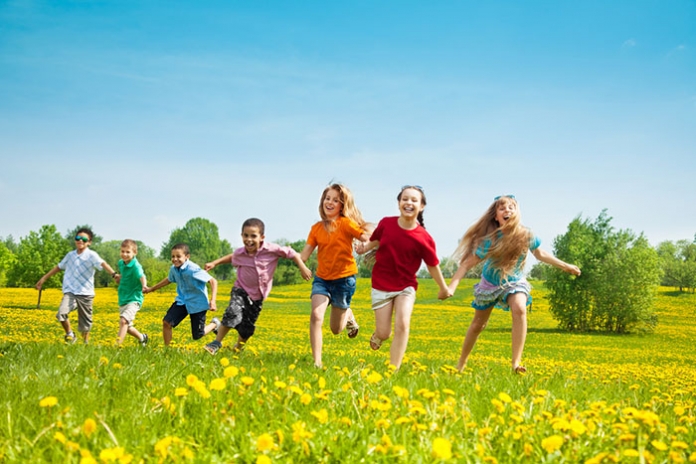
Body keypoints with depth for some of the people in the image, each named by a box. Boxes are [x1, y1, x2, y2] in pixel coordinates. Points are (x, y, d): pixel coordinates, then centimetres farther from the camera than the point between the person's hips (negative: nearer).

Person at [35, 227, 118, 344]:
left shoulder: (91, 255, -6)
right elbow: (59, 267, 25)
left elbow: (102, 264, -24)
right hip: (70, 292, 3)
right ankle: (70, 335, 1)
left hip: (85, 294, -3)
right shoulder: (70, 255, 11)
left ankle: (86, 342, 27)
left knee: (85, 323, 5)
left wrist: (113, 274, -42)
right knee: (61, 313, -22)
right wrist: (44, 278, 28)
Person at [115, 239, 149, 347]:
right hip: (122, 300, 8)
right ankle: (142, 338, 42)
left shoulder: (135, 266, -19)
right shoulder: (121, 263, 4)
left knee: (123, 321, -26)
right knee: (127, 327, 18)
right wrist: (118, 277, 9)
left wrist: (144, 285, -60)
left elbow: (142, 276, -40)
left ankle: (117, 345, -24)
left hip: (133, 300, -8)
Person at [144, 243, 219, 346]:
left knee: (197, 336, 3)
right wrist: (151, 289, 25)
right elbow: (169, 279, 19)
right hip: (182, 301, 5)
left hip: (197, 303, -5)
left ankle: (215, 324, 32)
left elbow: (213, 281, -25)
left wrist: (212, 301, -35)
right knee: (166, 322, -13)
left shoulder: (193, 269, -26)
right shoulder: (174, 269, -6)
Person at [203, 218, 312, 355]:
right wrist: (214, 263, 9)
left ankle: (238, 347, 40)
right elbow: (231, 258, 12)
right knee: (232, 314, -28)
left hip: (258, 295, 1)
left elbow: (291, 253, -10)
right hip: (241, 290, -1)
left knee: (247, 328, 7)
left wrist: (303, 268, -12)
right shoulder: (239, 253, -12)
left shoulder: (271, 250, -21)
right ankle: (217, 343, -10)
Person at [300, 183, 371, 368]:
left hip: (344, 279, -3)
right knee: (316, 315, -21)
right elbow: (305, 254, 0)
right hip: (322, 279, 3)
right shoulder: (316, 228, 3)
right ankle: (317, 361, -13)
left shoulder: (346, 223, -11)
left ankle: (348, 315, 44)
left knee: (336, 329, 8)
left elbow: (369, 240, -15)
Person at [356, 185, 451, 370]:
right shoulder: (386, 224, -12)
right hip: (382, 285, 1)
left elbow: (432, 265, -3)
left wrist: (444, 289, 7)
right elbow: (375, 240, 10)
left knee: (402, 325, -21)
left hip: (406, 287, -1)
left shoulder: (424, 239, -17)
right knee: (383, 333, 2)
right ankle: (377, 336, 42)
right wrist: (365, 248, -7)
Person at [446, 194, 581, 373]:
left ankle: (516, 362, -30)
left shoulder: (526, 236, -21)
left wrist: (566, 266, 7)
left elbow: (540, 254, 1)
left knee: (520, 309, -31)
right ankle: (461, 364, 34)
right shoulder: (490, 239, -29)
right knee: (478, 324, 10)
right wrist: (452, 286, -36)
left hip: (514, 282, 1)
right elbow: (467, 263, -26)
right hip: (490, 284, -1)